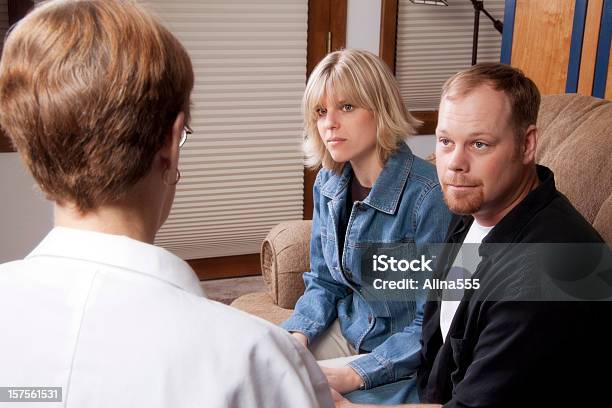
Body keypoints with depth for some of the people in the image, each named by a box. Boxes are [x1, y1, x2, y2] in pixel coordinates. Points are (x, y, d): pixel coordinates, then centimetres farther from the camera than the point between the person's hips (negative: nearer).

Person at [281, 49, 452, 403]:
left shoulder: (428, 196, -25)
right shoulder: (329, 182, -2)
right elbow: (324, 282, 8)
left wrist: (355, 374, -25)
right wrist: (297, 335, -10)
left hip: (404, 357, -6)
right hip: (348, 330, 7)